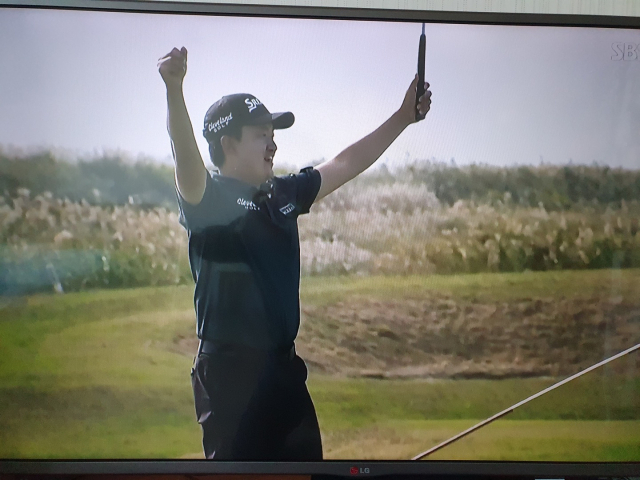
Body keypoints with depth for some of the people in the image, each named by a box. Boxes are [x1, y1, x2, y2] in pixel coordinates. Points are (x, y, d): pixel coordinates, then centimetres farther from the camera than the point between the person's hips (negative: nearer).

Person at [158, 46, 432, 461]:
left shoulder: (283, 194, 10)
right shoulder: (208, 199, -12)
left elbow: (345, 166, 19)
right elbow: (187, 162, -33)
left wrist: (403, 117, 19)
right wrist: (174, 91, -51)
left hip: (284, 365, 8)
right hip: (230, 369, -8)